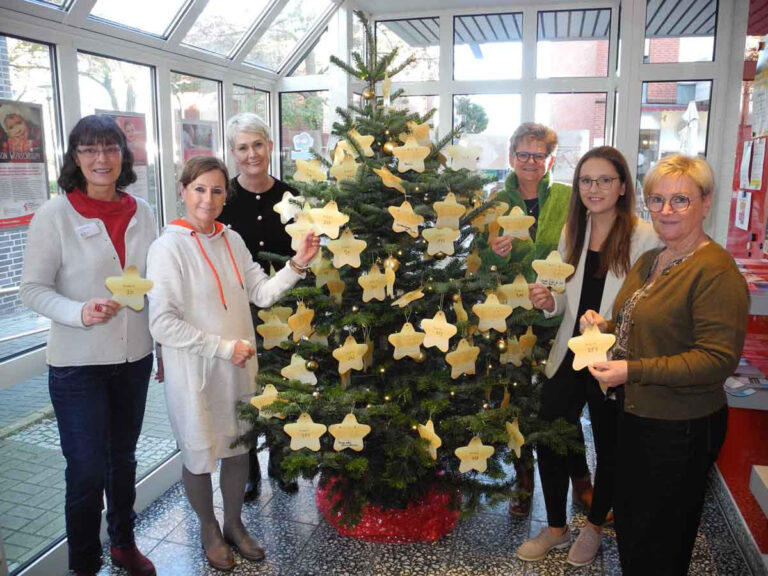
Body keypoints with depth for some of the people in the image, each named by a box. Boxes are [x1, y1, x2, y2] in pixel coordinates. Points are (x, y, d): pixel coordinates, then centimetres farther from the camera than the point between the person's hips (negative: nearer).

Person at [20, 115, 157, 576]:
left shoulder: (142, 212, 2)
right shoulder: (55, 215, -10)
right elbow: (33, 288, -9)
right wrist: (80, 312, -26)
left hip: (134, 357, 4)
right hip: (78, 365, -4)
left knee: (124, 458, 19)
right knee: (87, 470, 4)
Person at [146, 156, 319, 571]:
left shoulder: (232, 240, 3)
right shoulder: (169, 247, -15)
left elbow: (263, 293, 1)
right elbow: (162, 323, -18)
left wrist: (297, 265, -14)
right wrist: (224, 347, -20)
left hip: (238, 367, 5)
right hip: (194, 372, -5)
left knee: (238, 449, 18)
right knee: (200, 456, 13)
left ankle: (234, 524, 41)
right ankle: (209, 531, 38)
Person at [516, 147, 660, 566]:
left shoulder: (645, 239, -13)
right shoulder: (571, 232, 5)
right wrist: (549, 303, -8)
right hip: (568, 357, 5)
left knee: (609, 451, 16)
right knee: (549, 444, 10)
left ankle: (594, 525, 42)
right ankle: (556, 527, 34)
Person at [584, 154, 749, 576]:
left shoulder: (716, 270, -20)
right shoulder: (648, 262, 9)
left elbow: (719, 359, -25)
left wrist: (633, 371, -29)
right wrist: (605, 326, 3)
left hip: (682, 428, -9)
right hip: (636, 415, 9)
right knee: (628, 523, 25)